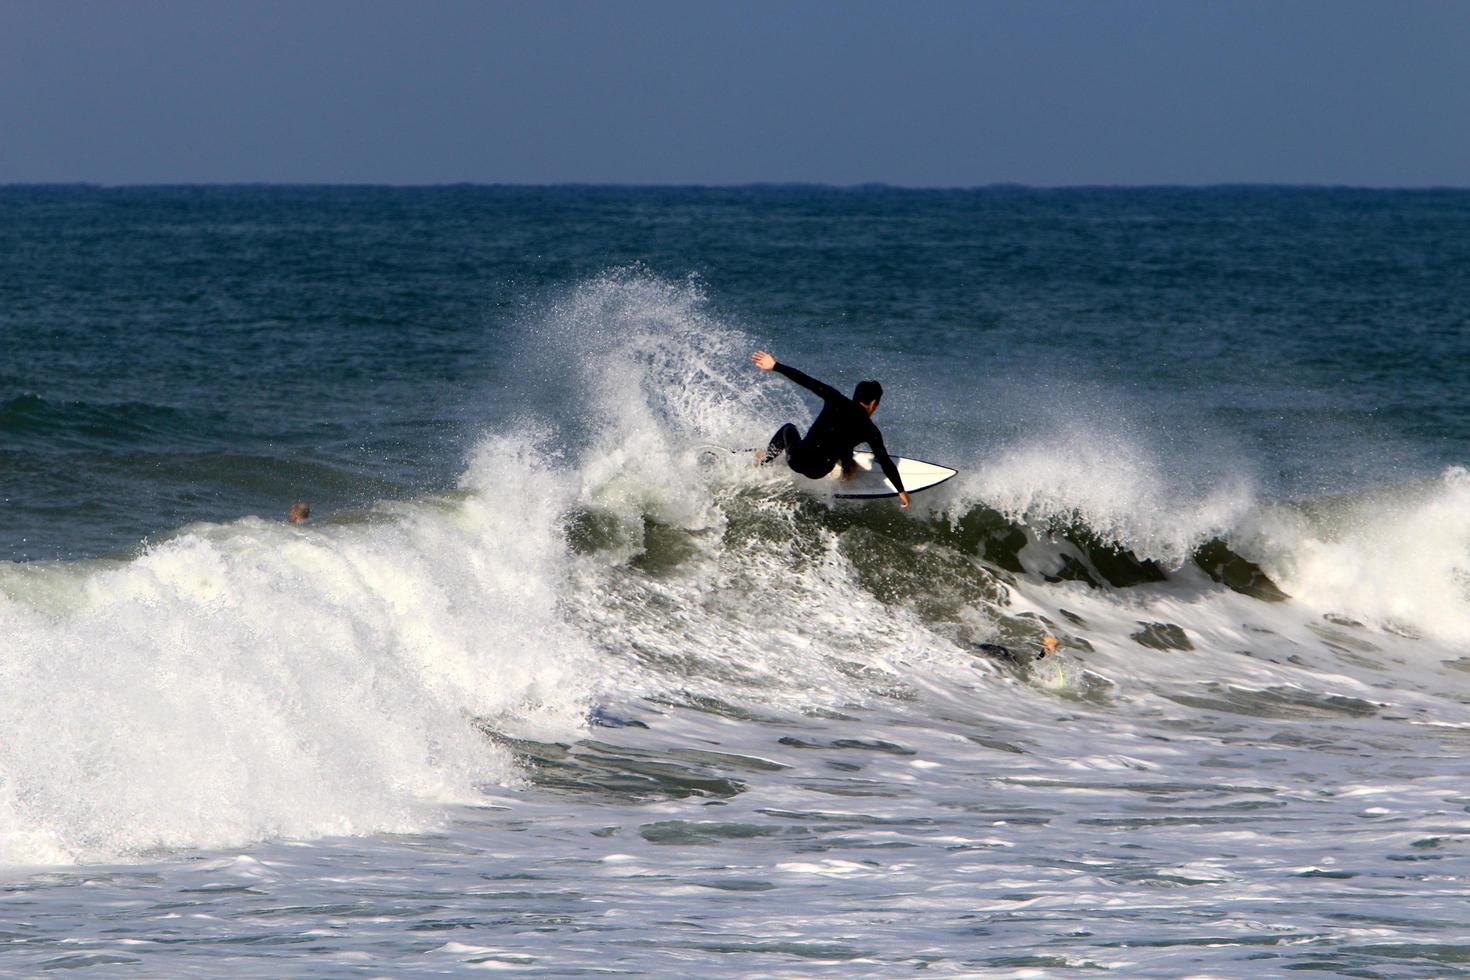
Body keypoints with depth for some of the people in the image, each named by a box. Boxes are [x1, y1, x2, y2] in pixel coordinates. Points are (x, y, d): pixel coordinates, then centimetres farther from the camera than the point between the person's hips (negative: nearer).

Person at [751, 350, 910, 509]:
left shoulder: (836, 400, -1)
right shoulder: (870, 430, -3)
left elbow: (806, 381, -6)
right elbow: (886, 463, -4)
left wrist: (775, 366, -3)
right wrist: (901, 491, 3)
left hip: (796, 460, 1)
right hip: (818, 472, -1)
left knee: (788, 429, 36)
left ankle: (763, 462, 41)